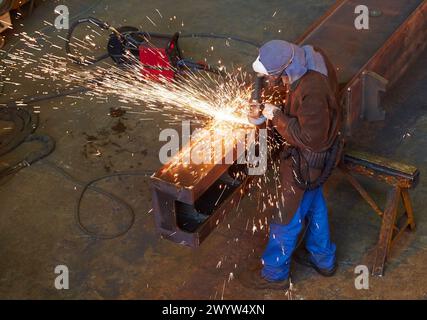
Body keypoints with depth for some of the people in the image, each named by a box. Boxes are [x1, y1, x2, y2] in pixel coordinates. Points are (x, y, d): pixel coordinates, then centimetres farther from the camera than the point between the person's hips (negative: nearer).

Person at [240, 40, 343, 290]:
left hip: (309, 159, -9)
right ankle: (323, 259, 49)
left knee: (288, 217, 10)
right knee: (314, 203, 28)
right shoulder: (312, 55, -12)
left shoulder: (312, 92, -40)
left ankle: (274, 274, 31)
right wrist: (271, 109, -5)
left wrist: (277, 116, -24)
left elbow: (311, 138, -31)